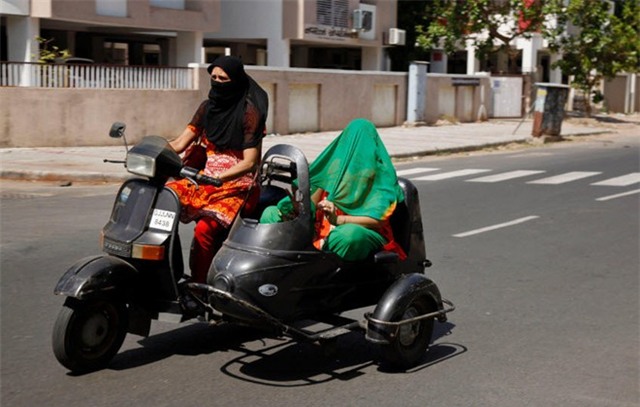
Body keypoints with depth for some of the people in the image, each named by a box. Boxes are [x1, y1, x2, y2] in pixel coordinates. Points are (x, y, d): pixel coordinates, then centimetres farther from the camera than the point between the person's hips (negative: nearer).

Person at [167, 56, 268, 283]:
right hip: (204, 179, 6)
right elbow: (179, 144, 8)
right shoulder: (208, 107, 11)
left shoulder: (249, 112, -8)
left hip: (236, 184, -6)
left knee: (204, 229, -32)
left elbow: (249, 162, -14)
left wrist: (217, 178, -29)